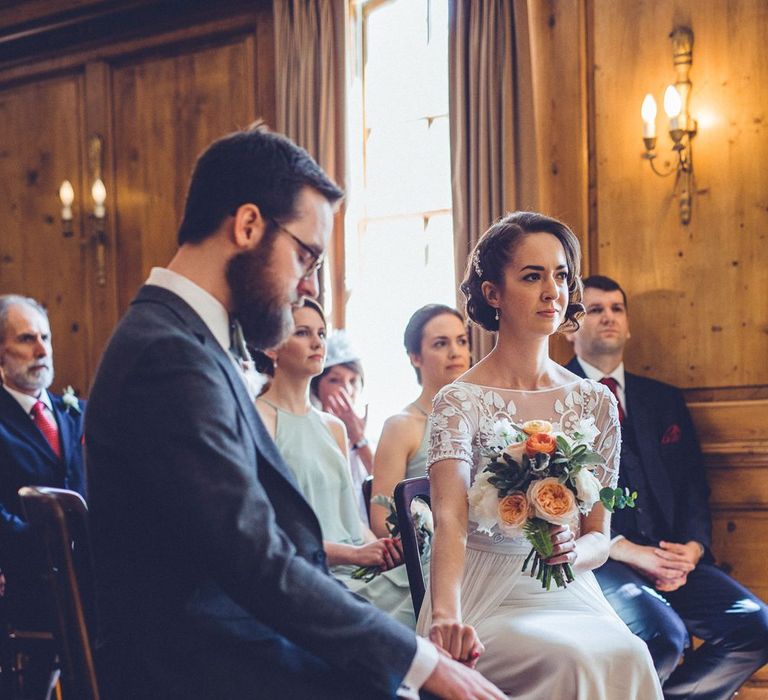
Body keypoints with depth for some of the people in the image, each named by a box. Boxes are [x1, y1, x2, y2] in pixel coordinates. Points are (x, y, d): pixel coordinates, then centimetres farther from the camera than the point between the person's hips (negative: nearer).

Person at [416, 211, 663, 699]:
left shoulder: (595, 401, 8)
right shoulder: (461, 401, -6)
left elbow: (600, 538, 11)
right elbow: (450, 520, -21)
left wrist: (572, 551, -15)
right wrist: (446, 614, -40)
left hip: (569, 596, 4)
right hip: (487, 599, -4)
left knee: (627, 654, -28)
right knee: (574, 659, -33)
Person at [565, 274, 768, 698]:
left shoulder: (664, 400, 22)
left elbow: (694, 487, 17)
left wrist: (692, 548, -6)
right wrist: (630, 551, -16)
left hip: (670, 556, 6)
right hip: (596, 558, -6)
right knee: (662, 634, -33)